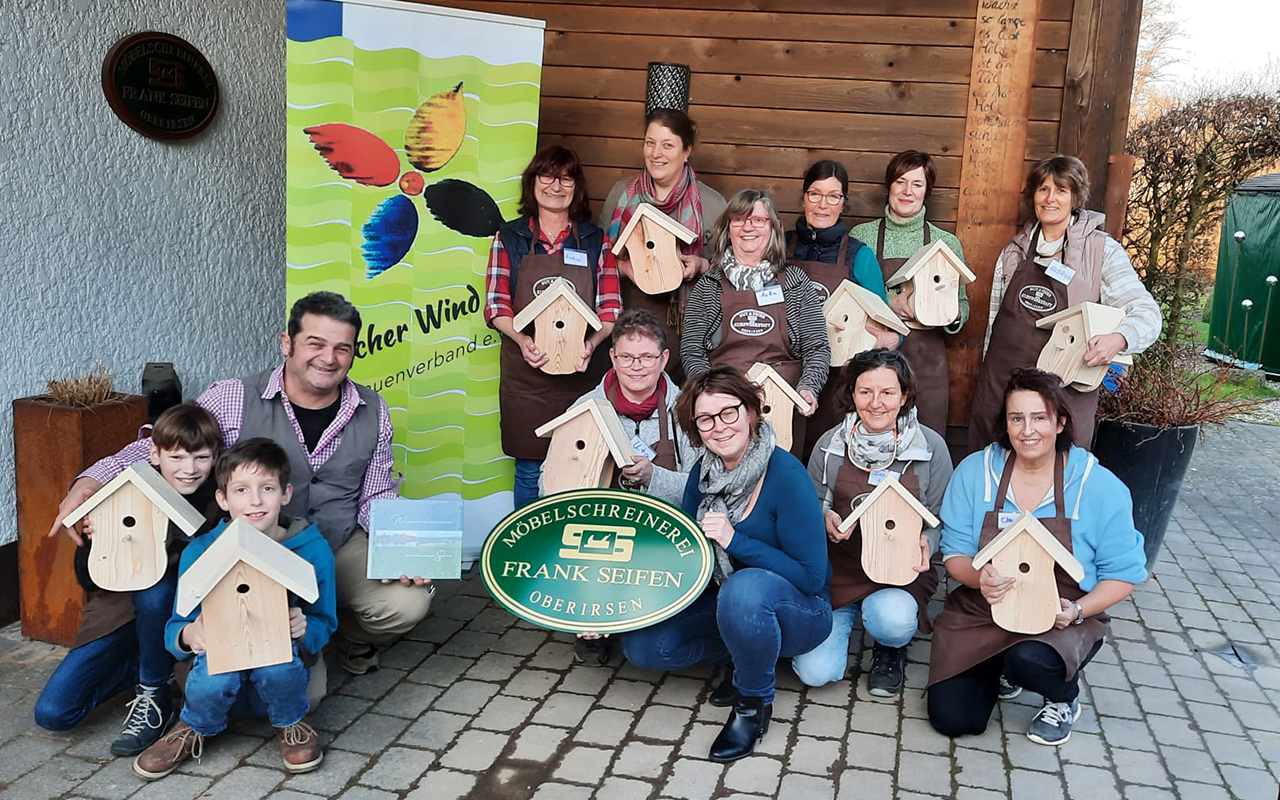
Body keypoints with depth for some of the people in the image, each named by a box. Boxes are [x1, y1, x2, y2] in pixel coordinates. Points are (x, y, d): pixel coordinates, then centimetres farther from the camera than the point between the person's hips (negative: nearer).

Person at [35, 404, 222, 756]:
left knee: (153, 590, -37)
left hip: (174, 611, -1)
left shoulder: (215, 503, -14)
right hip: (118, 608, 2)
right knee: (52, 713, -10)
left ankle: (154, 695, -14)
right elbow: (88, 582, -6)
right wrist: (94, 542, -27)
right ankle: (144, 665, 13)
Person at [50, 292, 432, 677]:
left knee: (408, 602, -23)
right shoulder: (232, 399, -10)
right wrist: (91, 480, -26)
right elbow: (157, 449, -7)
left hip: (341, 548, 3)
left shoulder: (373, 412, 0)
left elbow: (377, 498, 8)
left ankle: (353, 642, 14)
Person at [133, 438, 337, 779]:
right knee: (209, 684, -33)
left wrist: (304, 629, -26)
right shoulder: (199, 552, -8)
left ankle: (291, 724, 2)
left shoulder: (313, 549, -10)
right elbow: (175, 627, -1)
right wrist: (188, 635, -26)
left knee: (276, 664, -35)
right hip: (221, 656, 1)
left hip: (284, 662, 0)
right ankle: (195, 729, 6)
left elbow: (324, 623, -1)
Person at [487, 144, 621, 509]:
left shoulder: (596, 241, 7)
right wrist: (521, 339, -17)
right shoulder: (509, 238, 6)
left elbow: (611, 308, 3)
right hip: (526, 372, 0)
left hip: (582, 370, 0)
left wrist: (592, 342, -16)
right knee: (529, 469, 6)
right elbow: (496, 305, 1)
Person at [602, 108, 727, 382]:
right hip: (627, 315, 2)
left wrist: (701, 265, -13)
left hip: (684, 323, -2)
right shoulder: (622, 192, 8)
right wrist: (624, 267, -7)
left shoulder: (711, 203, 1)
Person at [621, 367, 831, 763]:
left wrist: (735, 540, -28)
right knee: (641, 645, -13)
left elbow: (812, 577, -22)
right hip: (726, 604, 6)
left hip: (798, 612, -6)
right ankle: (744, 658, 9)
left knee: (744, 587, -39)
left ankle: (754, 702, -12)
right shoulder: (704, 472, -4)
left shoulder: (785, 474, -23)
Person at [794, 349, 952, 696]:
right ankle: (845, 616, 24)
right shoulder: (830, 445, -1)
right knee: (816, 671, -14)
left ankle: (890, 652, 6)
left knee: (891, 618, -37)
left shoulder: (930, 446, -3)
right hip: (838, 568, 1)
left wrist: (925, 544, -20)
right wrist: (825, 520, -14)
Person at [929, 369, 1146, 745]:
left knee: (1031, 660, -37)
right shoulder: (975, 472, -5)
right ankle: (1000, 667, 25)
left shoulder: (1100, 487, -9)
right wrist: (979, 577, -27)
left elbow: (1123, 572, -4)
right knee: (951, 719, -9)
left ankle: (1064, 700, 3)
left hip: (1060, 620, -2)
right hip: (980, 614, 2)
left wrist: (1078, 611, -20)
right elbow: (954, 552, -3)